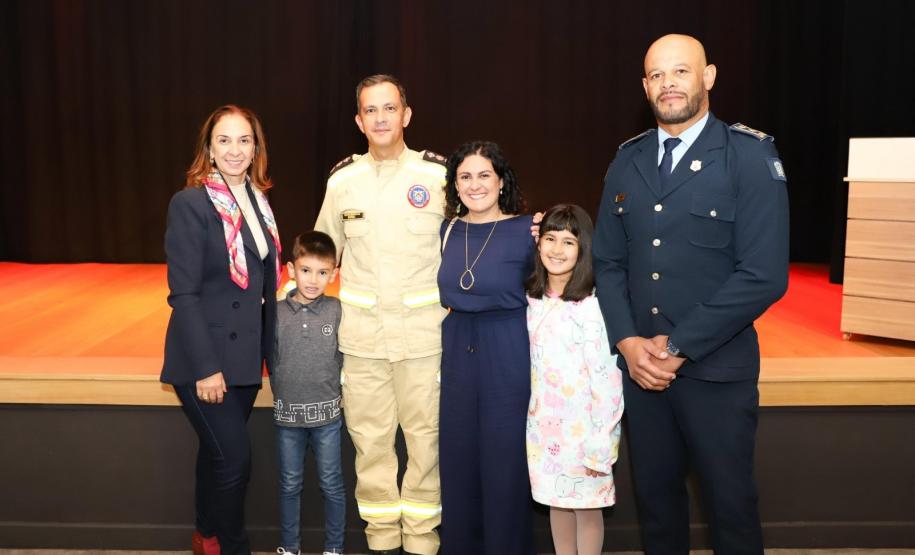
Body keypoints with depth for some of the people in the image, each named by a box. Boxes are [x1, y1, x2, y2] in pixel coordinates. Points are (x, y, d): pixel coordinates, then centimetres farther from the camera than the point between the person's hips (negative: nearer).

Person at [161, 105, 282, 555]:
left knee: (217, 456, 17)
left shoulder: (258, 203, 8)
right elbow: (183, 294, -15)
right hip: (203, 361, -6)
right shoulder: (189, 204, -12)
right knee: (235, 459, -4)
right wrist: (206, 367, -19)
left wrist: (272, 353, 10)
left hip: (244, 359, 6)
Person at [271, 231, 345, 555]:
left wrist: (333, 386, -3)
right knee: (289, 485, 15)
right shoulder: (276, 313, -5)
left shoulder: (337, 311, -6)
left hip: (326, 414, -1)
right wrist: (282, 392, -2)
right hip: (287, 414, 1)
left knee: (332, 485, 11)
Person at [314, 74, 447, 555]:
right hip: (361, 331, 2)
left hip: (424, 329, -1)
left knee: (425, 433, 6)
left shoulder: (438, 175, -1)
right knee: (370, 437, 9)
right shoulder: (342, 180, 5)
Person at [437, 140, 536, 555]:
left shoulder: (526, 231, -9)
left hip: (509, 360, -4)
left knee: (505, 460, 6)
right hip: (457, 356, 5)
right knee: (459, 459, 14)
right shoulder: (447, 230, 5)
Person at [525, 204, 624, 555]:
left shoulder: (593, 306, -17)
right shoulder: (533, 300, 3)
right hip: (544, 424, 6)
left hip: (583, 426, -5)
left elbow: (608, 378, -16)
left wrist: (600, 444, -16)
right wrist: (534, 419, 8)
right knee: (557, 502, 17)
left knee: (587, 507, 8)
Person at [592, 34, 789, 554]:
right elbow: (608, 261, 7)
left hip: (715, 369, -4)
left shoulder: (751, 155, -9)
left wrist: (679, 347, -16)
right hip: (641, 364, 4)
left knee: (729, 501, 11)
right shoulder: (627, 161, 7)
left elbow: (764, 275, -16)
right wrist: (627, 341, -8)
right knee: (655, 492, 16)